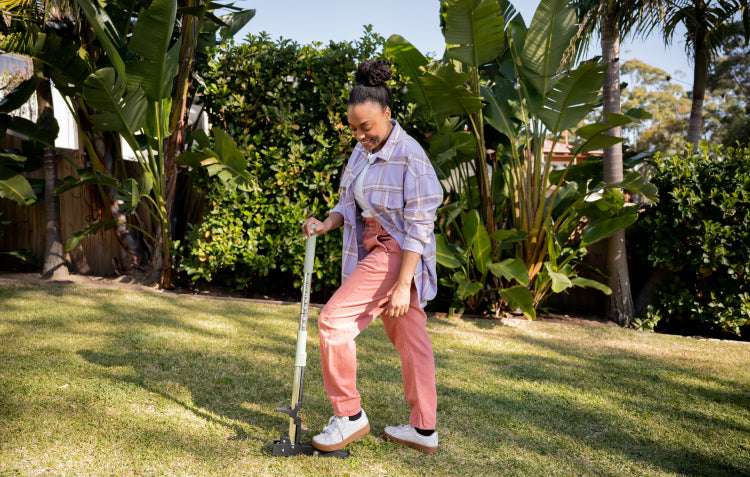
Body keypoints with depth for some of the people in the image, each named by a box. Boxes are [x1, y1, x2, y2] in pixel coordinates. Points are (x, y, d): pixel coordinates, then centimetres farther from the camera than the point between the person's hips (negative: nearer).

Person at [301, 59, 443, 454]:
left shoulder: (409, 156, -18)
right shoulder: (362, 151, 8)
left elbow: (419, 226, -21)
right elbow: (349, 202, 17)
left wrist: (403, 284, -24)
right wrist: (326, 224, -4)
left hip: (397, 254, -8)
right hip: (374, 249, 8)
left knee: (334, 319, -11)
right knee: (410, 337, 12)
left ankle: (349, 416, 3)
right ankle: (424, 429, 22)